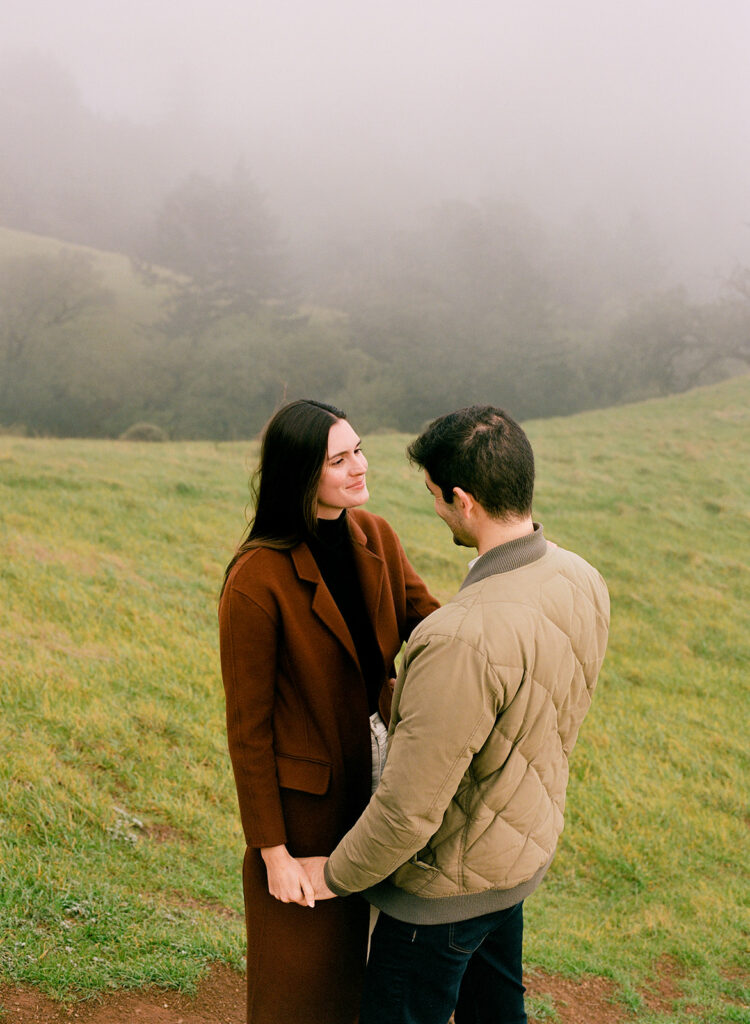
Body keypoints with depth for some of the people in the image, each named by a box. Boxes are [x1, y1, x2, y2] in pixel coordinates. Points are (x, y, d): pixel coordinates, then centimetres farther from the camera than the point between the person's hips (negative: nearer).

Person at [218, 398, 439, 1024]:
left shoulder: (376, 538, -3)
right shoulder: (259, 578, -22)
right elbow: (248, 724, -16)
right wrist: (272, 850, -14)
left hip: (373, 778, 6)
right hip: (303, 799, -5)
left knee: (355, 944, 22)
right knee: (302, 973, 13)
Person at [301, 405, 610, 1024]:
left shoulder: (464, 640, -38)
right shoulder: (582, 583, -10)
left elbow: (409, 809, -30)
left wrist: (337, 874, -12)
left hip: (451, 883, -8)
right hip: (524, 852, 8)